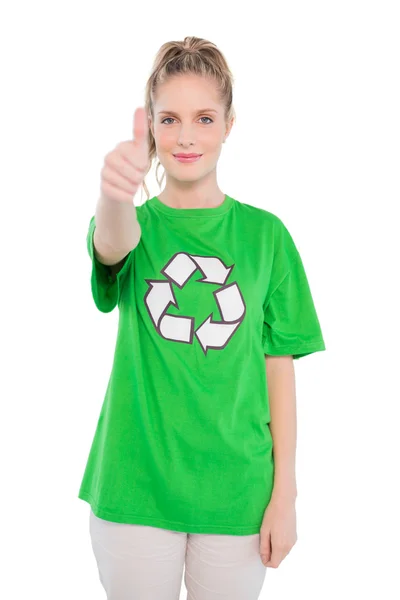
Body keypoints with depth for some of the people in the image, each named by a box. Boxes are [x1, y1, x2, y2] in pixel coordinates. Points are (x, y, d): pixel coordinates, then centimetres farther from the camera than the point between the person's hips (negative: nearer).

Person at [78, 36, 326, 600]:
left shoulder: (264, 233, 0)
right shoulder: (136, 223, -1)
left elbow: (279, 367, 0)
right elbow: (114, 243, -27)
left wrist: (284, 493, -3)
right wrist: (115, 194, -50)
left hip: (236, 491, 0)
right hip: (135, 485, 0)